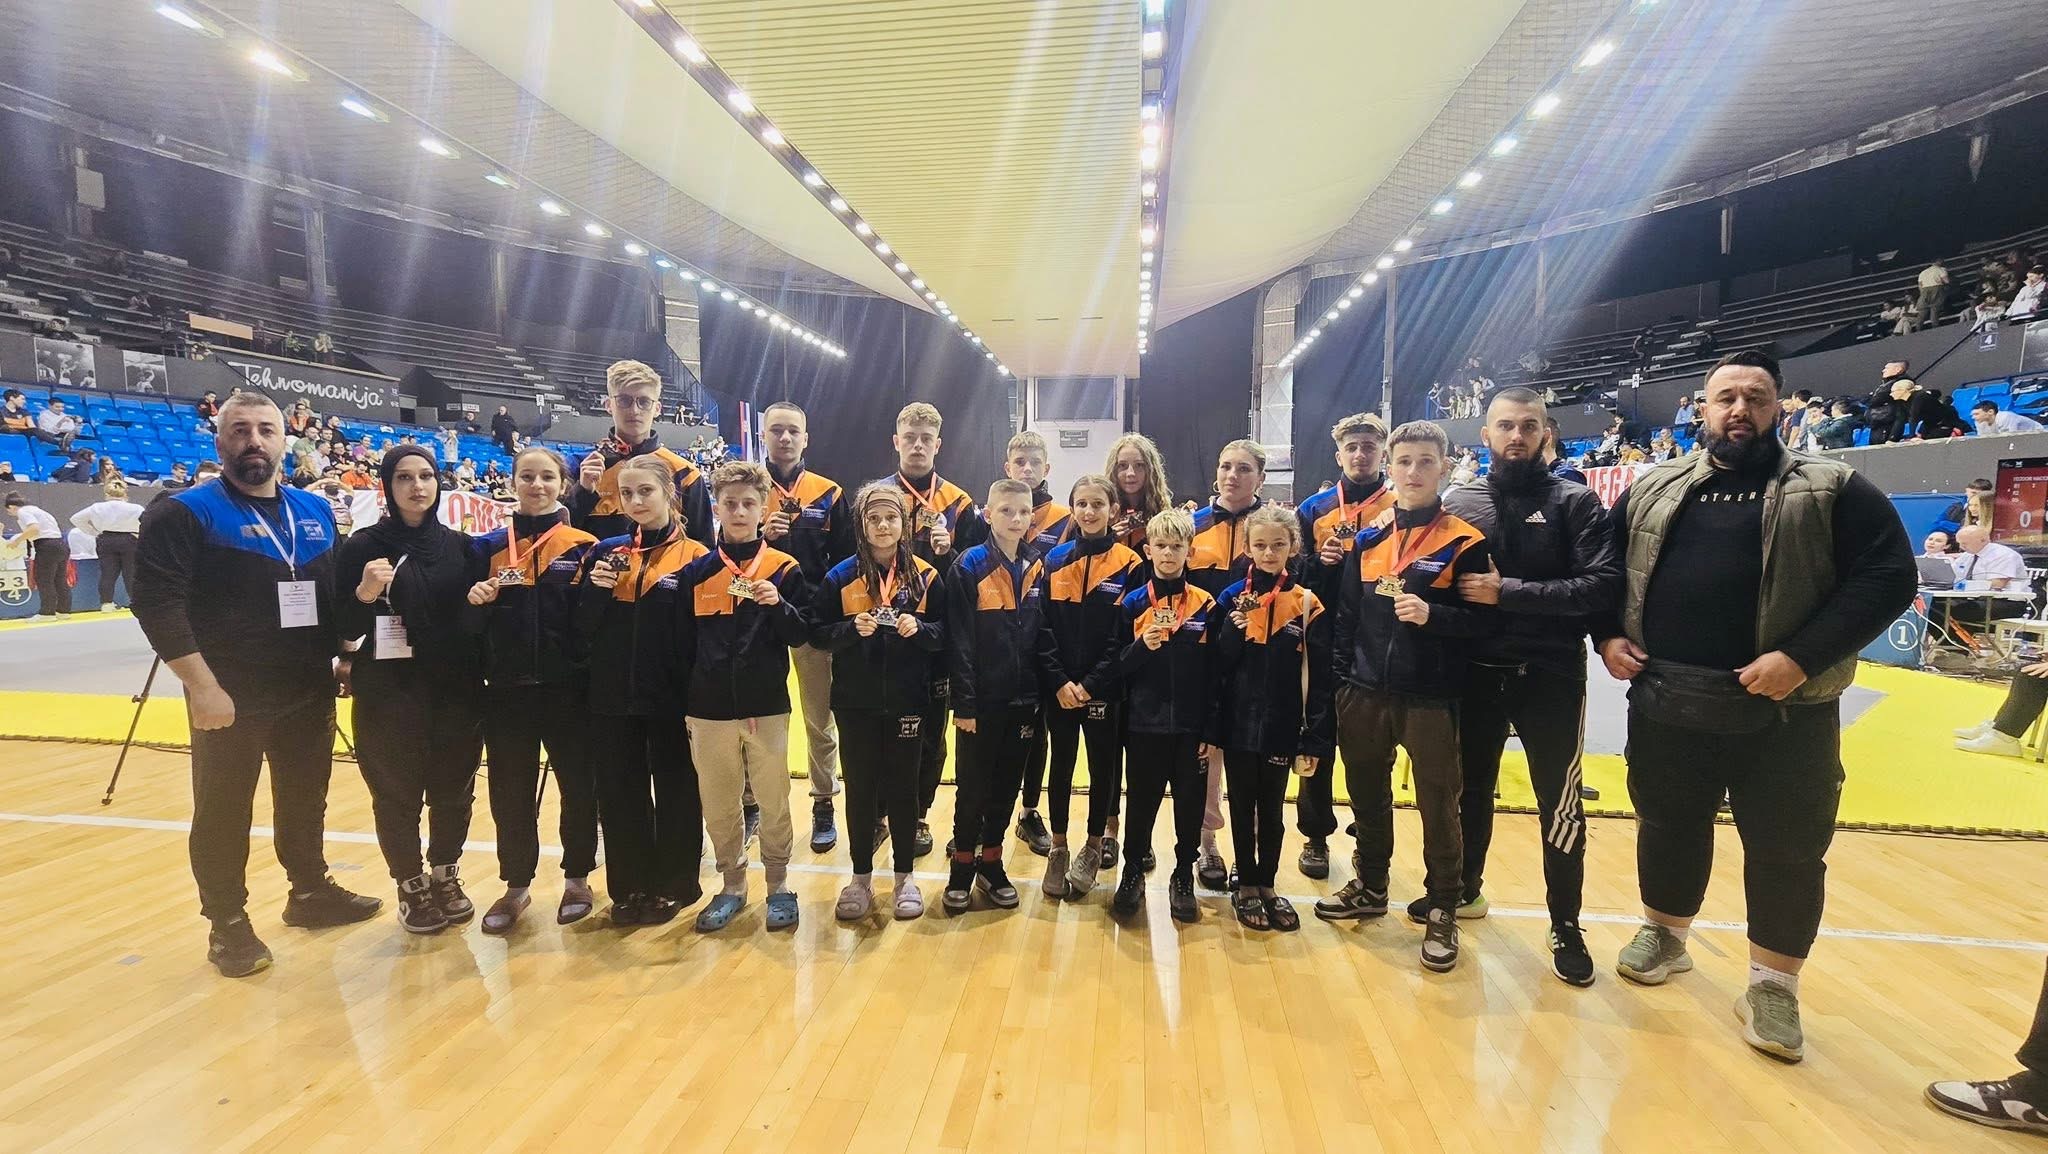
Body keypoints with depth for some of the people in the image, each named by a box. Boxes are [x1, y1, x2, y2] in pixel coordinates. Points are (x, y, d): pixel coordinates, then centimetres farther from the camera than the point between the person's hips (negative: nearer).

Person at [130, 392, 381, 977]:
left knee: (306, 801, 17)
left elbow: (336, 590, 17)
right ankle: (229, 925, 21)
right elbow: (157, 603, -16)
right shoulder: (185, 513, -9)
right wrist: (202, 684, -21)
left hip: (309, 692, 5)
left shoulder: (315, 511, 8)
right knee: (223, 813, 7)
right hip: (230, 697, -5)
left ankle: (311, 892, 34)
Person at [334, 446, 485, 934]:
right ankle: (411, 889, 24)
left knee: (454, 790, 10)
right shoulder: (363, 545, -3)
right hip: (390, 693, -3)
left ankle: (446, 878, 30)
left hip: (457, 690, 3)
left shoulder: (459, 544, 7)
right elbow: (341, 628, -5)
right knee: (398, 794, 6)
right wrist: (364, 594, -23)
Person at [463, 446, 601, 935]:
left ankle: (577, 878, 24)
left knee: (578, 784, 7)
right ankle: (516, 884, 26)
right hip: (508, 689, 2)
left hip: (569, 688, -2)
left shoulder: (584, 546, 1)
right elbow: (471, 623, 5)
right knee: (510, 790, 9)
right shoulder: (487, 547, 7)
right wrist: (476, 601, -12)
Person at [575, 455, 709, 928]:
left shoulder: (694, 556, -4)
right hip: (612, 696, 4)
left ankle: (673, 884, 24)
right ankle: (629, 887, 27)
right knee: (618, 793, 12)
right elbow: (583, 627, 5)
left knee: (676, 792, 9)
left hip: (671, 697, -4)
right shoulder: (607, 551, 7)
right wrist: (597, 589, -13)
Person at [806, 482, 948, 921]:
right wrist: (853, 628, -18)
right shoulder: (840, 576, -1)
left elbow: (945, 635, 2)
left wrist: (919, 628, -18)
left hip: (907, 701, 0)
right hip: (856, 703, 0)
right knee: (860, 788, 9)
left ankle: (905, 876, 24)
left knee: (902, 787, 9)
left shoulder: (925, 576, 0)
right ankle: (861, 877, 24)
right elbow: (816, 633, -2)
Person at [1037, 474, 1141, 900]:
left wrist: (1091, 684, -13)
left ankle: (1095, 846, 27)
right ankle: (1058, 850, 24)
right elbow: (1043, 626, 0)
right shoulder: (1055, 560, 4)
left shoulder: (1128, 564, -4)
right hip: (1060, 687, 2)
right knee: (1061, 766, 10)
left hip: (1105, 689, -2)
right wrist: (1059, 681, -11)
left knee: (1103, 766, 10)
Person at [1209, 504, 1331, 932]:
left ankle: (1267, 885, 30)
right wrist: (1233, 630, -19)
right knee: (1243, 807, 12)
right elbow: (1216, 667, -2)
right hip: (1238, 724, 0)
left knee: (1272, 809, 14)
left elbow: (1318, 679, -5)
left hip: (1282, 727, 0)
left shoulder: (1307, 603, -3)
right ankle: (1245, 886, 27)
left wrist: (1314, 740, -7)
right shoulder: (1232, 598, -1)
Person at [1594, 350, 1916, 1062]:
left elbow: (1888, 575, -8)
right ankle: (1665, 936, 37)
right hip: (1664, 705, 3)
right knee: (1667, 828, 16)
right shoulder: (1652, 490, 9)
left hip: (1782, 715, -2)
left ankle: (1772, 988, 24)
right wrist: (1607, 636, 0)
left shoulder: (1832, 489, 1)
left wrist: (1801, 657, -18)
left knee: (1786, 851, 6)